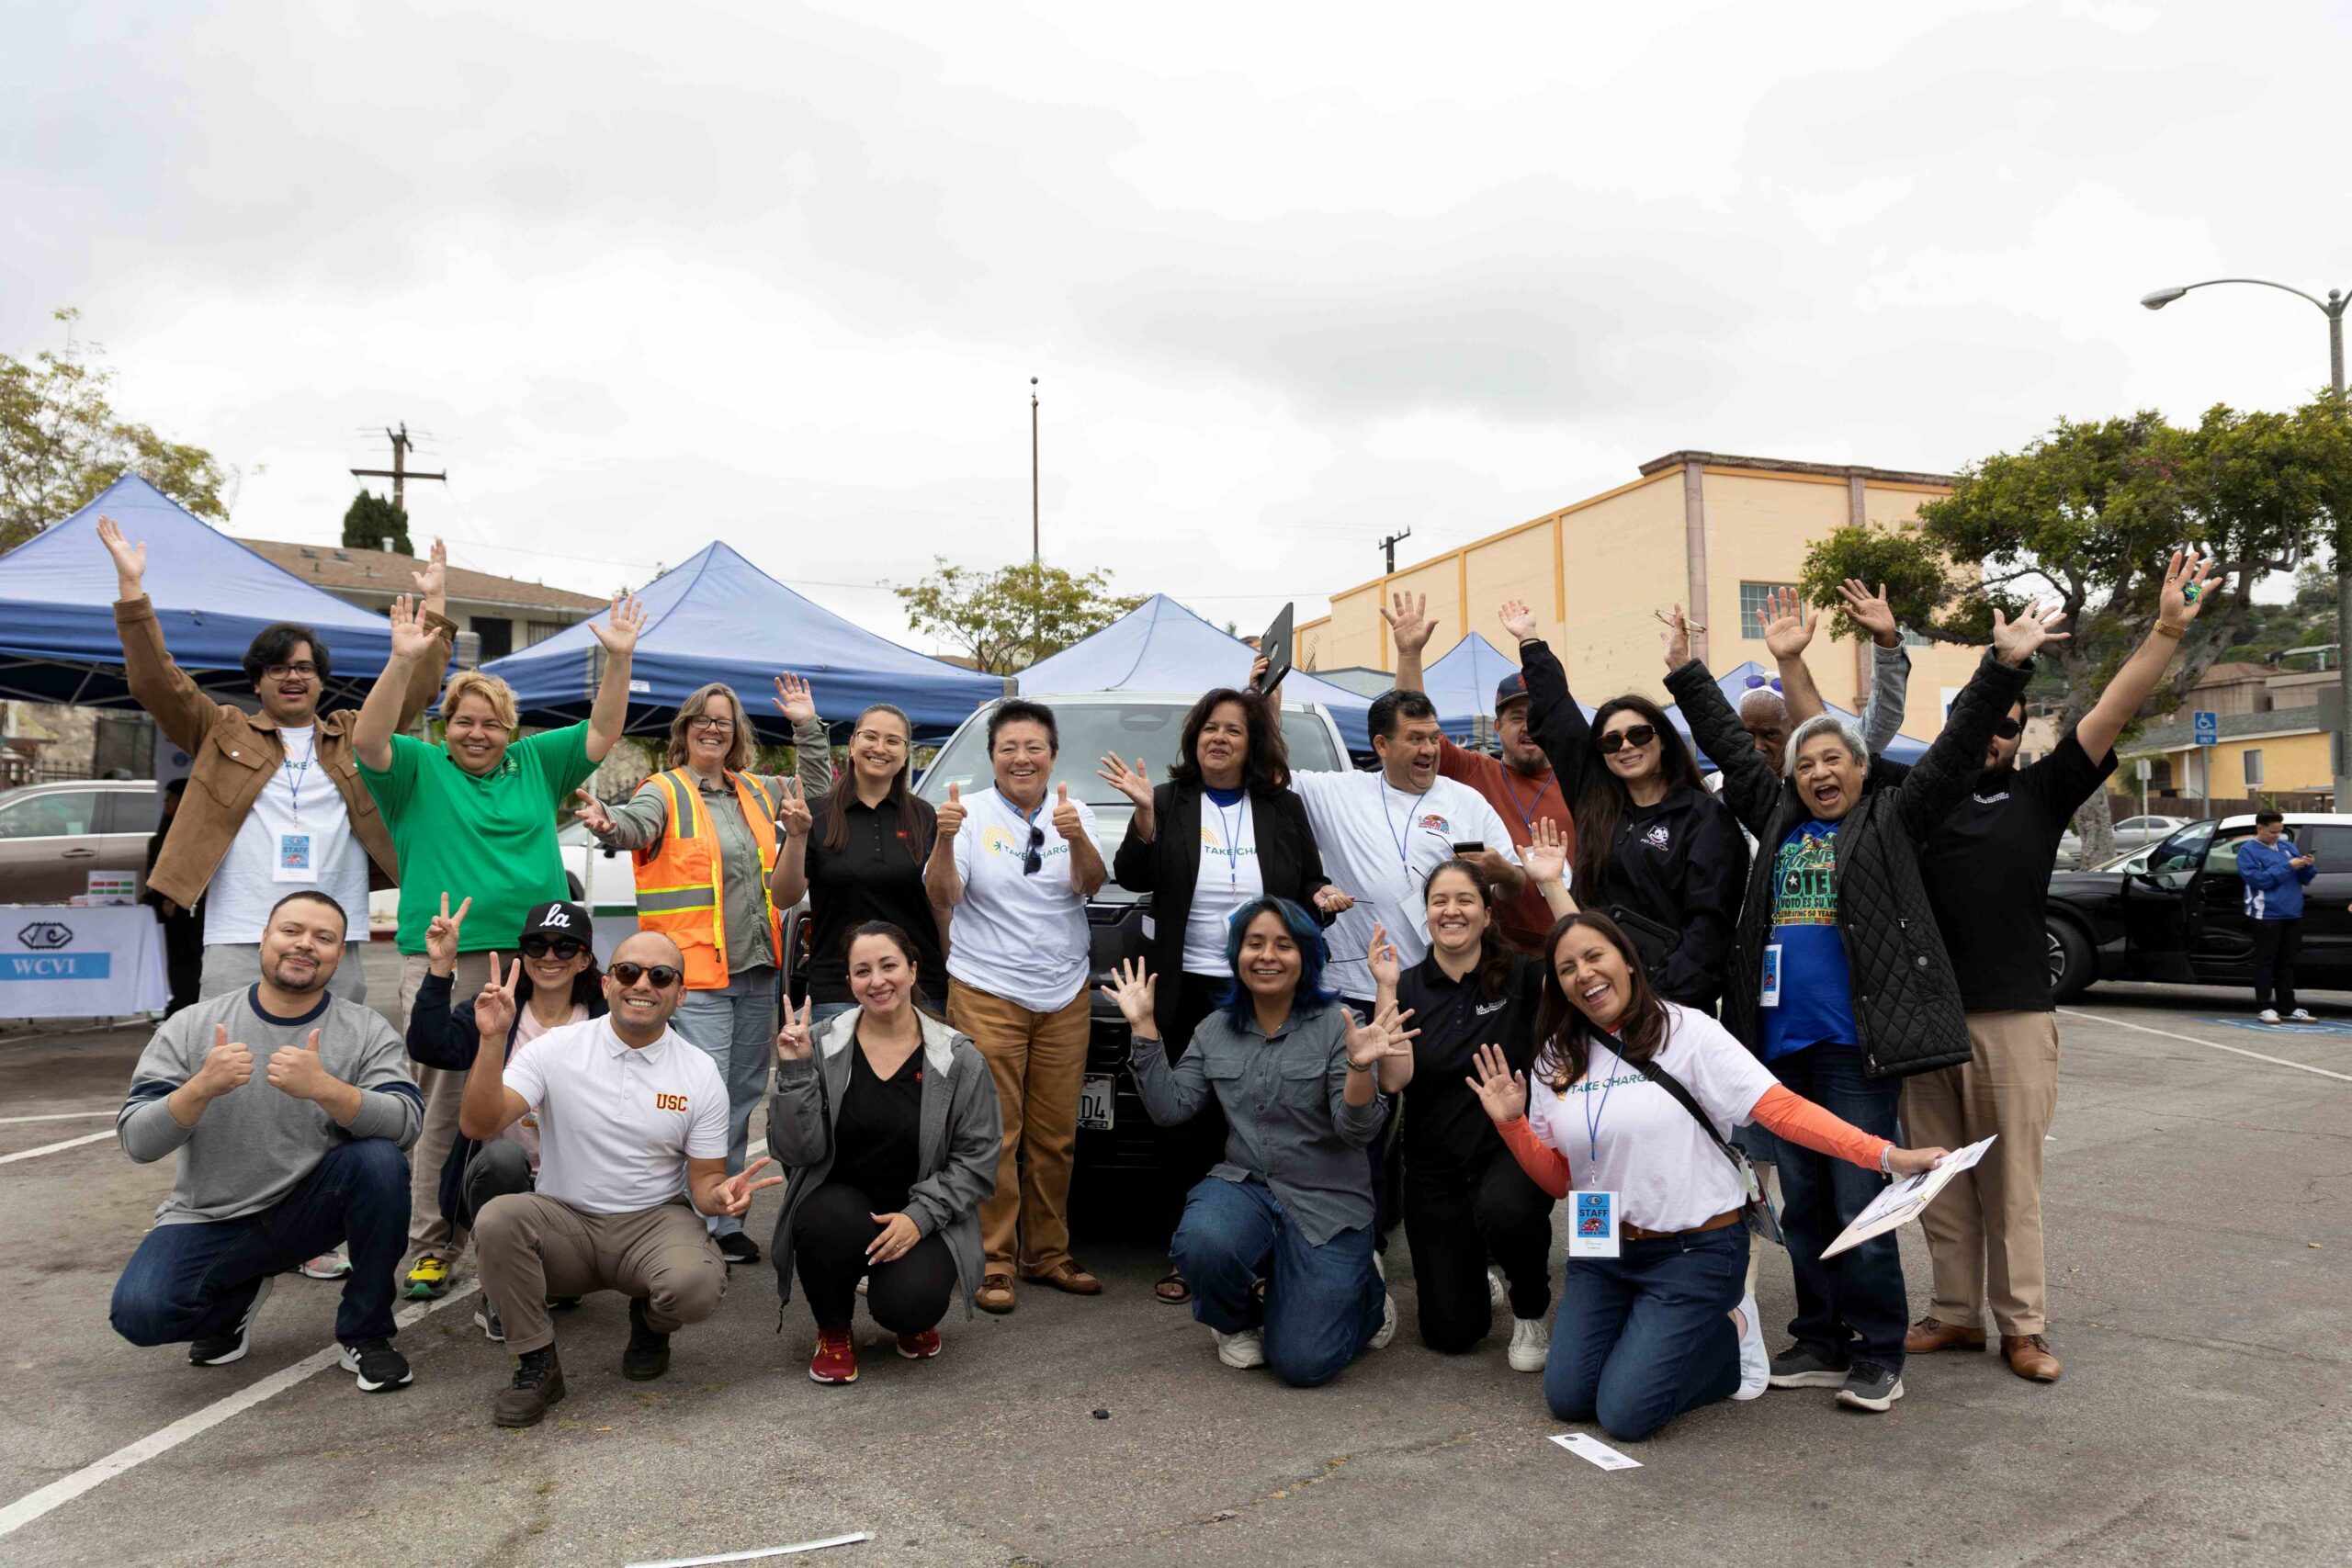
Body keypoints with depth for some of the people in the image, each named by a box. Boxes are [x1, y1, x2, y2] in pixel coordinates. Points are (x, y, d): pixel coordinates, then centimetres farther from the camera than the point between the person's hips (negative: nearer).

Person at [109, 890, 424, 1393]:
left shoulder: (365, 1030, -8)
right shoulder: (190, 1026, -5)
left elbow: (407, 1123, -22)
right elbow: (136, 1141, -10)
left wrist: (324, 1087, -38)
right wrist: (201, 1088, -29)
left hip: (308, 1209, 0)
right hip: (208, 1219, 1)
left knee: (379, 1159, -29)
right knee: (139, 1313, -26)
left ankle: (365, 1333, -9)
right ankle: (237, 1295, 13)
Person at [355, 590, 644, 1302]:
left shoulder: (535, 765, 14)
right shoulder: (419, 770, 6)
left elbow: (603, 732, 11)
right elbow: (367, 739, -10)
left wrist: (619, 659, -1)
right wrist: (402, 663, -22)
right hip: (443, 963, -2)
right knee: (444, 1109, 1)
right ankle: (431, 1248, 10)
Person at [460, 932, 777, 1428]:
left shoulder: (700, 1074, -2)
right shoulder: (557, 1048, -4)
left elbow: (704, 1178, 2)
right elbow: (479, 1125, -14)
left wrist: (719, 1195, -23)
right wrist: (493, 1041, -27)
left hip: (655, 1221, 0)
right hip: (564, 1220, 1)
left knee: (696, 1285, -32)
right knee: (497, 1218, -30)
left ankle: (651, 1324, 10)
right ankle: (536, 1364, -7)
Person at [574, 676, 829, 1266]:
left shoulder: (759, 792, 15)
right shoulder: (666, 792, -2)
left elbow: (823, 791, 25)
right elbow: (637, 822, -22)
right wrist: (608, 823, -45)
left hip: (759, 972, 6)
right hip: (697, 973, -6)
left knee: (742, 1099, 13)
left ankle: (726, 1219, 24)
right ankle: (701, 1226, 1)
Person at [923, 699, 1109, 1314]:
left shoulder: (1074, 811, 5)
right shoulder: (973, 812, 0)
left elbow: (1090, 883, -11)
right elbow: (943, 895, -9)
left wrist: (1076, 838, -31)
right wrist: (945, 841, -27)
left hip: (1064, 994, 3)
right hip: (987, 992, -2)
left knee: (1055, 1135, 9)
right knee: (995, 1135, -2)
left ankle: (1048, 1254, 22)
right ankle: (994, 1263, 7)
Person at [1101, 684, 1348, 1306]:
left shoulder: (1284, 808, 11)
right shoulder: (1170, 801, 7)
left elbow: (1312, 882, 16)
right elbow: (1133, 877, -3)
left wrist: (1322, 898, -6)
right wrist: (1144, 813, -17)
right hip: (1187, 992, 0)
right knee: (1186, 1127, 3)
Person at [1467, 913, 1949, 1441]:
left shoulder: (1686, 1031, -11)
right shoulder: (1557, 1059, 3)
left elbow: (1782, 1108, -16)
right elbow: (1558, 1178, 8)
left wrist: (1885, 1155, -26)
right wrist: (1510, 1122, -9)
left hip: (1693, 1252, -5)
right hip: (1601, 1251, 5)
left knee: (1625, 1414, -12)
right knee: (1567, 1399, 0)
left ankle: (1729, 1338, 15)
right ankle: (1645, 1335, 28)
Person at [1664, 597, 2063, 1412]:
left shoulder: (1892, 818, 5)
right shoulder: (1778, 818, 16)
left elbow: (1956, 749, -3)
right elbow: (1728, 744, 22)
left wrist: (2004, 669, -12)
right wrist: (1686, 672, 24)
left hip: (1856, 1041, -5)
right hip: (1781, 1040, 5)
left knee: (1860, 1203, -4)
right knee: (1804, 1203, 12)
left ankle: (1879, 1357, 9)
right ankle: (1822, 1344, 23)